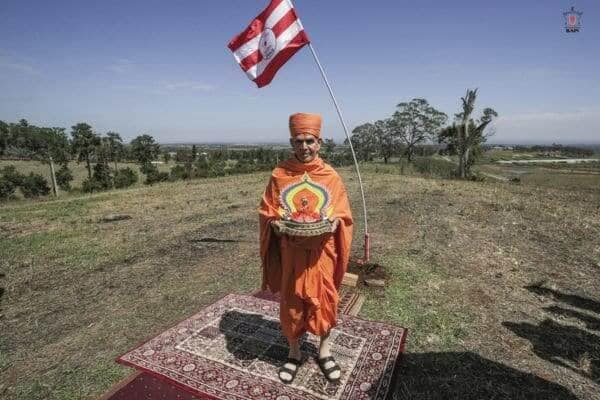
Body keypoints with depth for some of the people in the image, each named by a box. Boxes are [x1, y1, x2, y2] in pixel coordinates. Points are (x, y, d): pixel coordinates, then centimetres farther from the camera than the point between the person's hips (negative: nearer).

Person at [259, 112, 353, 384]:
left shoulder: (330, 176, -2)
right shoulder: (279, 174, -3)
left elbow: (342, 211, 3)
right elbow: (266, 210, 2)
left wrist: (335, 222, -17)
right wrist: (274, 222, -18)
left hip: (321, 252, 0)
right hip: (290, 253, 0)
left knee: (324, 299, 12)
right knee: (291, 302, 11)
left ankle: (324, 351, 36)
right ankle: (294, 353, 34)